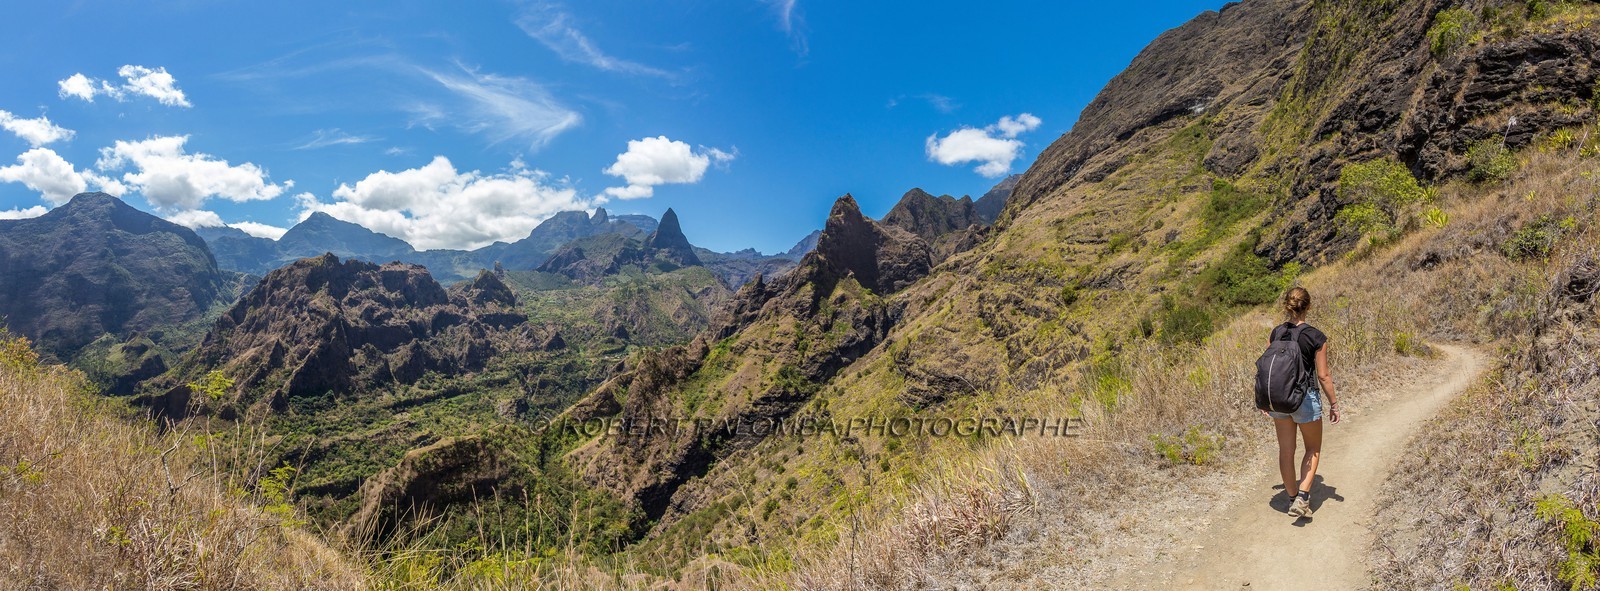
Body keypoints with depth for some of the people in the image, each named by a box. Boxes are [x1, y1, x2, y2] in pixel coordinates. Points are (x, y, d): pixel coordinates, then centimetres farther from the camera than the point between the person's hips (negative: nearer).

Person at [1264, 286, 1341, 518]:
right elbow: (1323, 375, -10)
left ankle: (1293, 497, 26)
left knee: (1286, 450, 14)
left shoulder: (1277, 333, -2)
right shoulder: (1317, 337, -13)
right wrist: (1334, 404, 2)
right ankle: (1302, 498, 5)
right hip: (1306, 399, -3)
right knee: (1313, 450, 16)